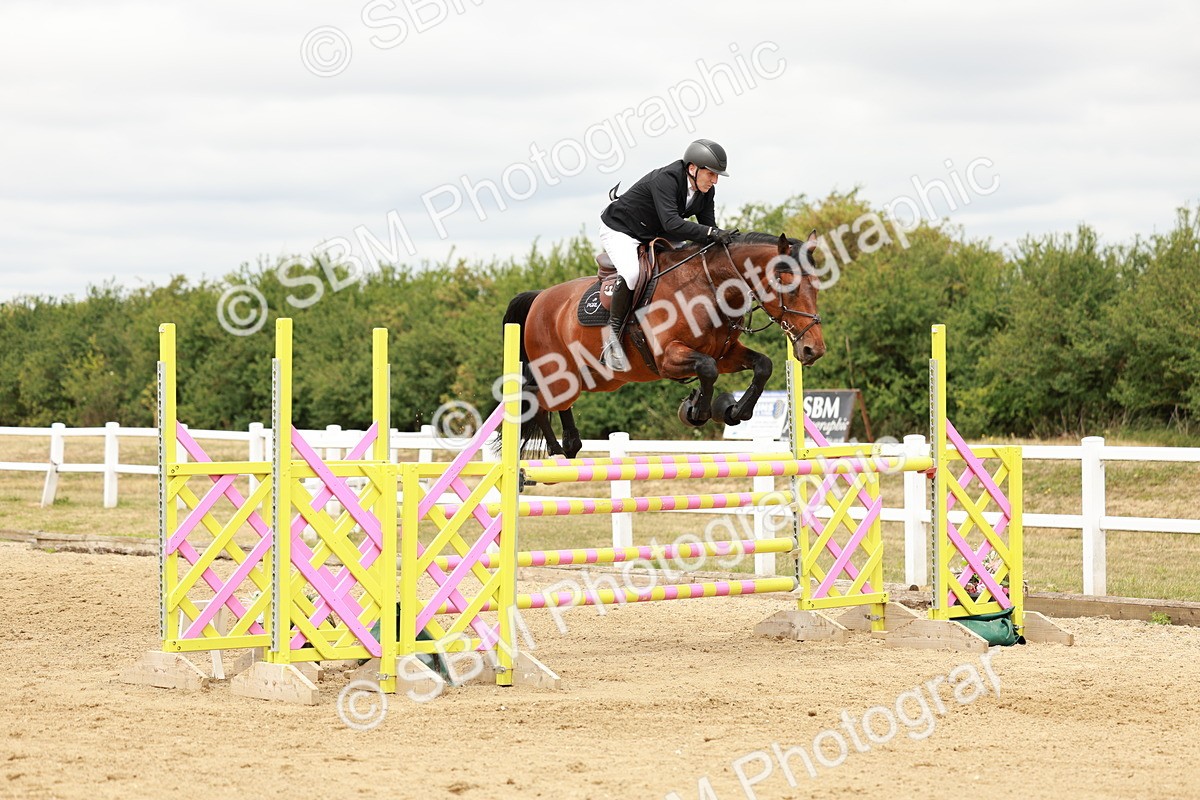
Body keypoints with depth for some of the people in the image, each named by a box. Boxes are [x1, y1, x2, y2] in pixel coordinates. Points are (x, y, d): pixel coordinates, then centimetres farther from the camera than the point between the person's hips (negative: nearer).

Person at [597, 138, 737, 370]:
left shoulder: (706, 191, -8)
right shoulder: (664, 180, -33)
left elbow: (707, 227, -5)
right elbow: (671, 223, -45)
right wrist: (711, 233, -51)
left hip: (654, 236, 9)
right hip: (619, 230, -9)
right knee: (631, 273, -34)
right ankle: (612, 336, -23)